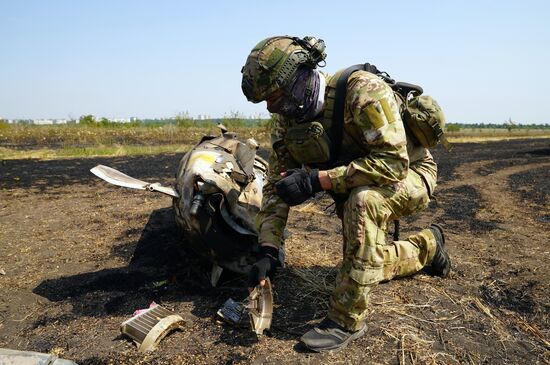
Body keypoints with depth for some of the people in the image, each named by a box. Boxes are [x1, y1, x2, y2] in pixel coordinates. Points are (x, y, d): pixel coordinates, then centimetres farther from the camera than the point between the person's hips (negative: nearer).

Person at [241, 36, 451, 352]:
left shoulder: (362, 90, -32)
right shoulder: (289, 119, -12)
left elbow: (394, 163, -39)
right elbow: (277, 186, -11)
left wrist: (318, 180, -42)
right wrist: (267, 251, -21)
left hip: (409, 173, -7)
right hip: (356, 190, 7)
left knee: (363, 200, -38)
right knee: (366, 263, 11)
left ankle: (348, 320, -24)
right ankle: (429, 245, 39)